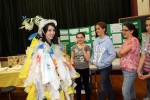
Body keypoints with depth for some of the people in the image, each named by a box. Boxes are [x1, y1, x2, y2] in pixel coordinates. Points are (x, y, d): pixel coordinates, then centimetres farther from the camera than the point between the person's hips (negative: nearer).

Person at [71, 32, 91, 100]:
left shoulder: (87, 47, -4)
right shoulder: (74, 47, 1)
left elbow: (87, 59, -12)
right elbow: (72, 57, 6)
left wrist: (83, 49, -17)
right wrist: (72, 63, -15)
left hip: (85, 69, -1)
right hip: (76, 69, 2)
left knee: (86, 85, 11)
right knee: (78, 85, 15)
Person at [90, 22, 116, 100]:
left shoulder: (108, 41, -16)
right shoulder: (96, 41, 2)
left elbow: (113, 55, -19)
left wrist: (103, 63, -19)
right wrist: (92, 60, 0)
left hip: (106, 67, -6)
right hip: (99, 67, 6)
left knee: (103, 85, 1)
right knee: (107, 84, 20)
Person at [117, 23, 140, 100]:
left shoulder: (134, 40, -17)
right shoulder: (126, 41, 12)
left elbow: (122, 52, -25)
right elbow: (121, 54, 10)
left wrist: (119, 53, -4)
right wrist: (120, 54, -11)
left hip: (130, 69, -9)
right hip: (125, 68, 9)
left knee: (125, 91, -5)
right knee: (130, 88, 22)